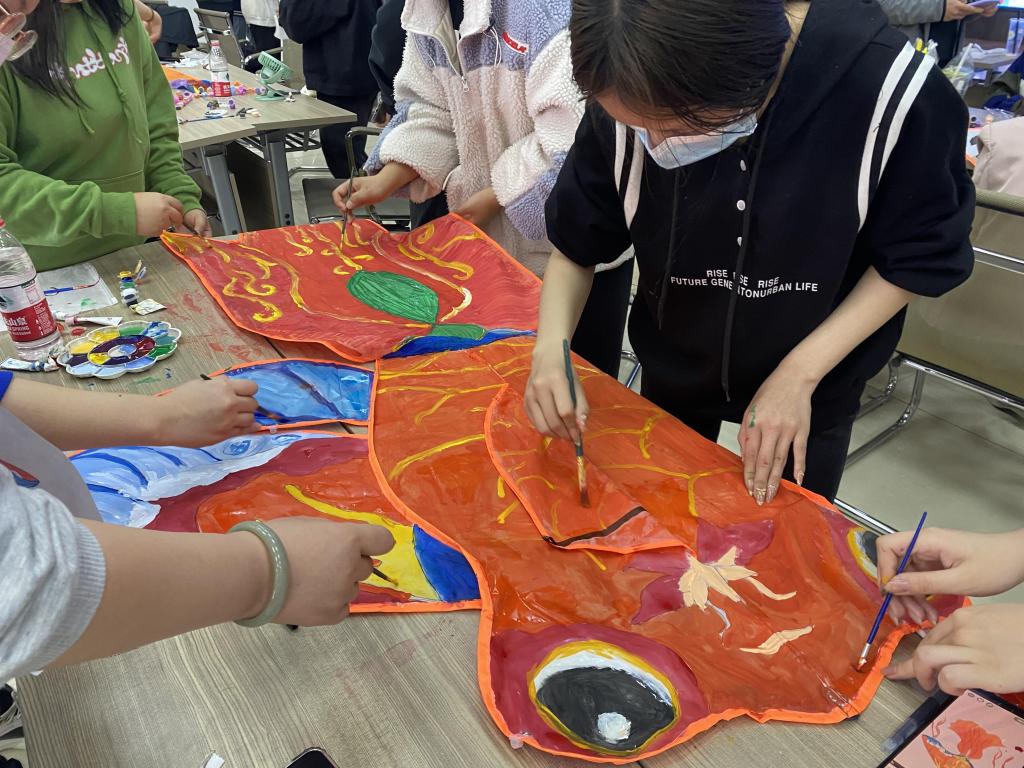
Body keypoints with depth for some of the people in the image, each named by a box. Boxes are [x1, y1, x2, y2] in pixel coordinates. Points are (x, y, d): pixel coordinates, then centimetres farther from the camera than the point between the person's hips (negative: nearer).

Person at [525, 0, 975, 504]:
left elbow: (919, 257, -15)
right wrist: (551, 347, -28)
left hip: (815, 376, -1)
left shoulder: (890, 89, -30)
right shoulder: (633, 99, -24)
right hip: (673, 368, 2)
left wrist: (800, 373, -21)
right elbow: (577, 242, -11)